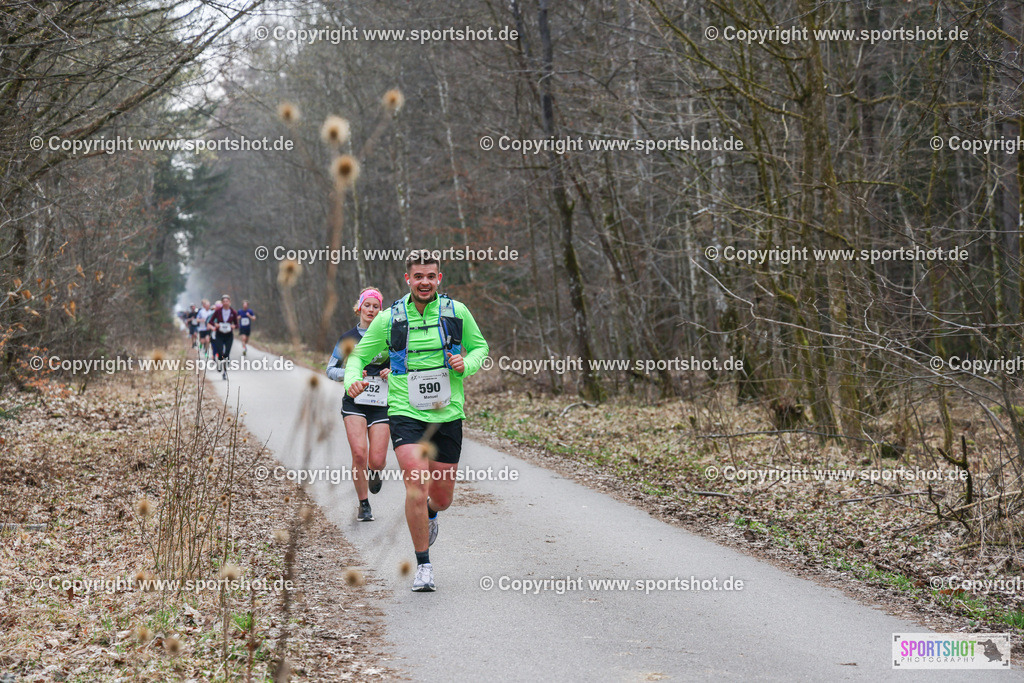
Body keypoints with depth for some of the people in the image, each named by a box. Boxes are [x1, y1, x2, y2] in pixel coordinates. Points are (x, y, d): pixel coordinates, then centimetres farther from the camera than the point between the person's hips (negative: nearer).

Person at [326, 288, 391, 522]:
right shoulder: (348, 338, 5)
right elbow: (330, 369, 8)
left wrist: (392, 372, -8)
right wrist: (349, 373, -10)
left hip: (381, 404, 0)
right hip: (354, 402, 0)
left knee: (377, 460, -7)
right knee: (359, 453, -18)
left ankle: (375, 473, 33)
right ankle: (363, 505, 0)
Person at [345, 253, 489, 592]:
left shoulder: (456, 312, 0)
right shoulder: (389, 319, -2)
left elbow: (480, 347, 13)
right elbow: (359, 355, 8)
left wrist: (467, 364, -9)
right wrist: (352, 380, -14)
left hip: (448, 415, 2)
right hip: (406, 414, -2)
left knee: (442, 497, 9)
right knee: (417, 485, -19)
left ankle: (428, 514, 49)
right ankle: (423, 565, -3)